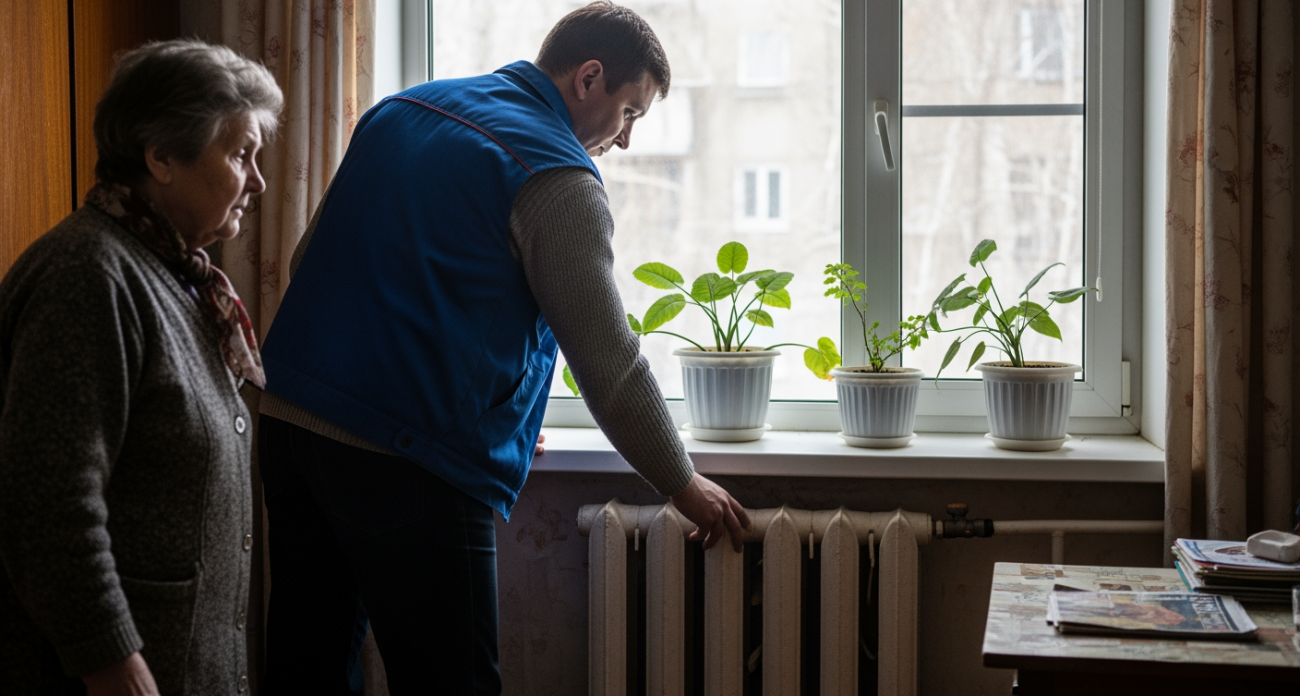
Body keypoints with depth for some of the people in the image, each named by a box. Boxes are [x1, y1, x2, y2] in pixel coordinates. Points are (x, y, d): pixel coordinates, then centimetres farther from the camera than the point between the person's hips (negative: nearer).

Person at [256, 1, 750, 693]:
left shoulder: (399, 110, 16)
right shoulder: (557, 178, -8)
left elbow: (309, 260, 23)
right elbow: (608, 363, -8)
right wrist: (684, 485, 4)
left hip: (287, 426, 8)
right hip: (409, 463, -8)